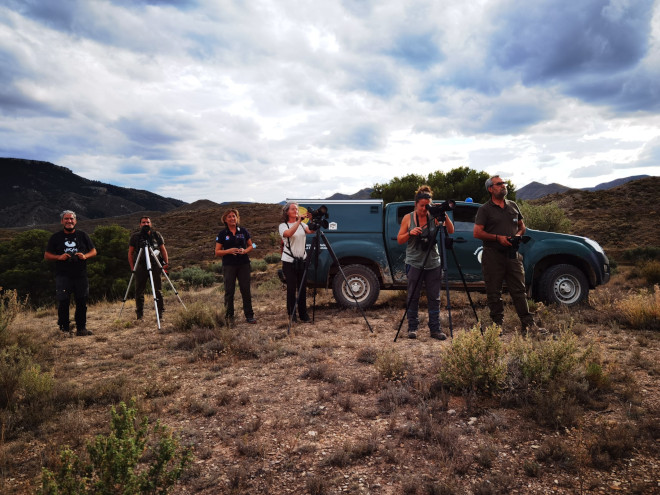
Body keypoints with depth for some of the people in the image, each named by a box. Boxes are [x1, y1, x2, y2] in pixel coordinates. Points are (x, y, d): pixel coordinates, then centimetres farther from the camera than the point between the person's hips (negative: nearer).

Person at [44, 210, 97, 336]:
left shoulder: (82, 235, 10)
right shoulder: (56, 237, 7)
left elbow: (94, 251, 13)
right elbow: (46, 256, 7)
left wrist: (85, 256, -8)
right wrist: (59, 257, -12)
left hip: (81, 275, 2)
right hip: (63, 276, -1)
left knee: (82, 302, 4)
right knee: (63, 302, -4)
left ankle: (81, 328, 13)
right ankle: (64, 329, 6)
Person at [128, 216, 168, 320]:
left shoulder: (156, 235, 9)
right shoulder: (135, 237, 5)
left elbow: (163, 249, 12)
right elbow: (130, 252, 7)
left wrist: (166, 262, -1)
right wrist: (132, 267, -2)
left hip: (155, 265, 1)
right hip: (141, 266, 0)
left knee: (158, 290, 0)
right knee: (139, 291, 2)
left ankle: (160, 313, 7)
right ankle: (140, 315, 11)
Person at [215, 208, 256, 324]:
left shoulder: (243, 231, 6)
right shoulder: (222, 234, 2)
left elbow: (250, 245, 13)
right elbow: (217, 252, 1)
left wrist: (245, 250, -9)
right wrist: (229, 251, -16)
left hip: (243, 264, 1)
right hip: (229, 266, -1)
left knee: (246, 290, 2)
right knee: (229, 291, 3)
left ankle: (249, 315, 10)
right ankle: (229, 316, 15)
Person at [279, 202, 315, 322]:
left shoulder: (302, 224, 10)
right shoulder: (283, 225, -3)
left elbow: (311, 231, -9)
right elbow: (289, 233, -25)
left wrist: (312, 220, -23)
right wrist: (299, 220, -28)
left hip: (302, 260, 4)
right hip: (289, 261, -4)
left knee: (303, 288, 6)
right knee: (291, 288, 1)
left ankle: (303, 314, 16)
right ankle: (291, 314, 15)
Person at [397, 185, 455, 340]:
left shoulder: (434, 218, 4)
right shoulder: (408, 218, 3)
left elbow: (451, 231, -6)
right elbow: (399, 240, 3)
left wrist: (444, 216, -19)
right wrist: (410, 233, -15)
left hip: (433, 264, 1)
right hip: (414, 264, -1)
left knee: (434, 298, 4)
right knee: (413, 297, 4)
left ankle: (435, 329, 12)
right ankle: (412, 328, 15)